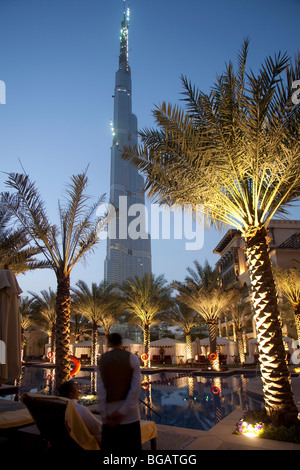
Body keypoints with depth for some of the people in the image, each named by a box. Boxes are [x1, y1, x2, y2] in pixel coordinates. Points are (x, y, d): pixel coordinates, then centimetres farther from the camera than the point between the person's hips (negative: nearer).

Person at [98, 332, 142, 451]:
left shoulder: (103, 359, -3)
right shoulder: (132, 358, -4)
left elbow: (101, 390, -6)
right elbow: (136, 388, -11)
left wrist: (104, 415, -1)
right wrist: (123, 411, -8)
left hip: (110, 413, 1)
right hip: (130, 415, -1)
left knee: (109, 447, 13)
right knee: (131, 447, 10)